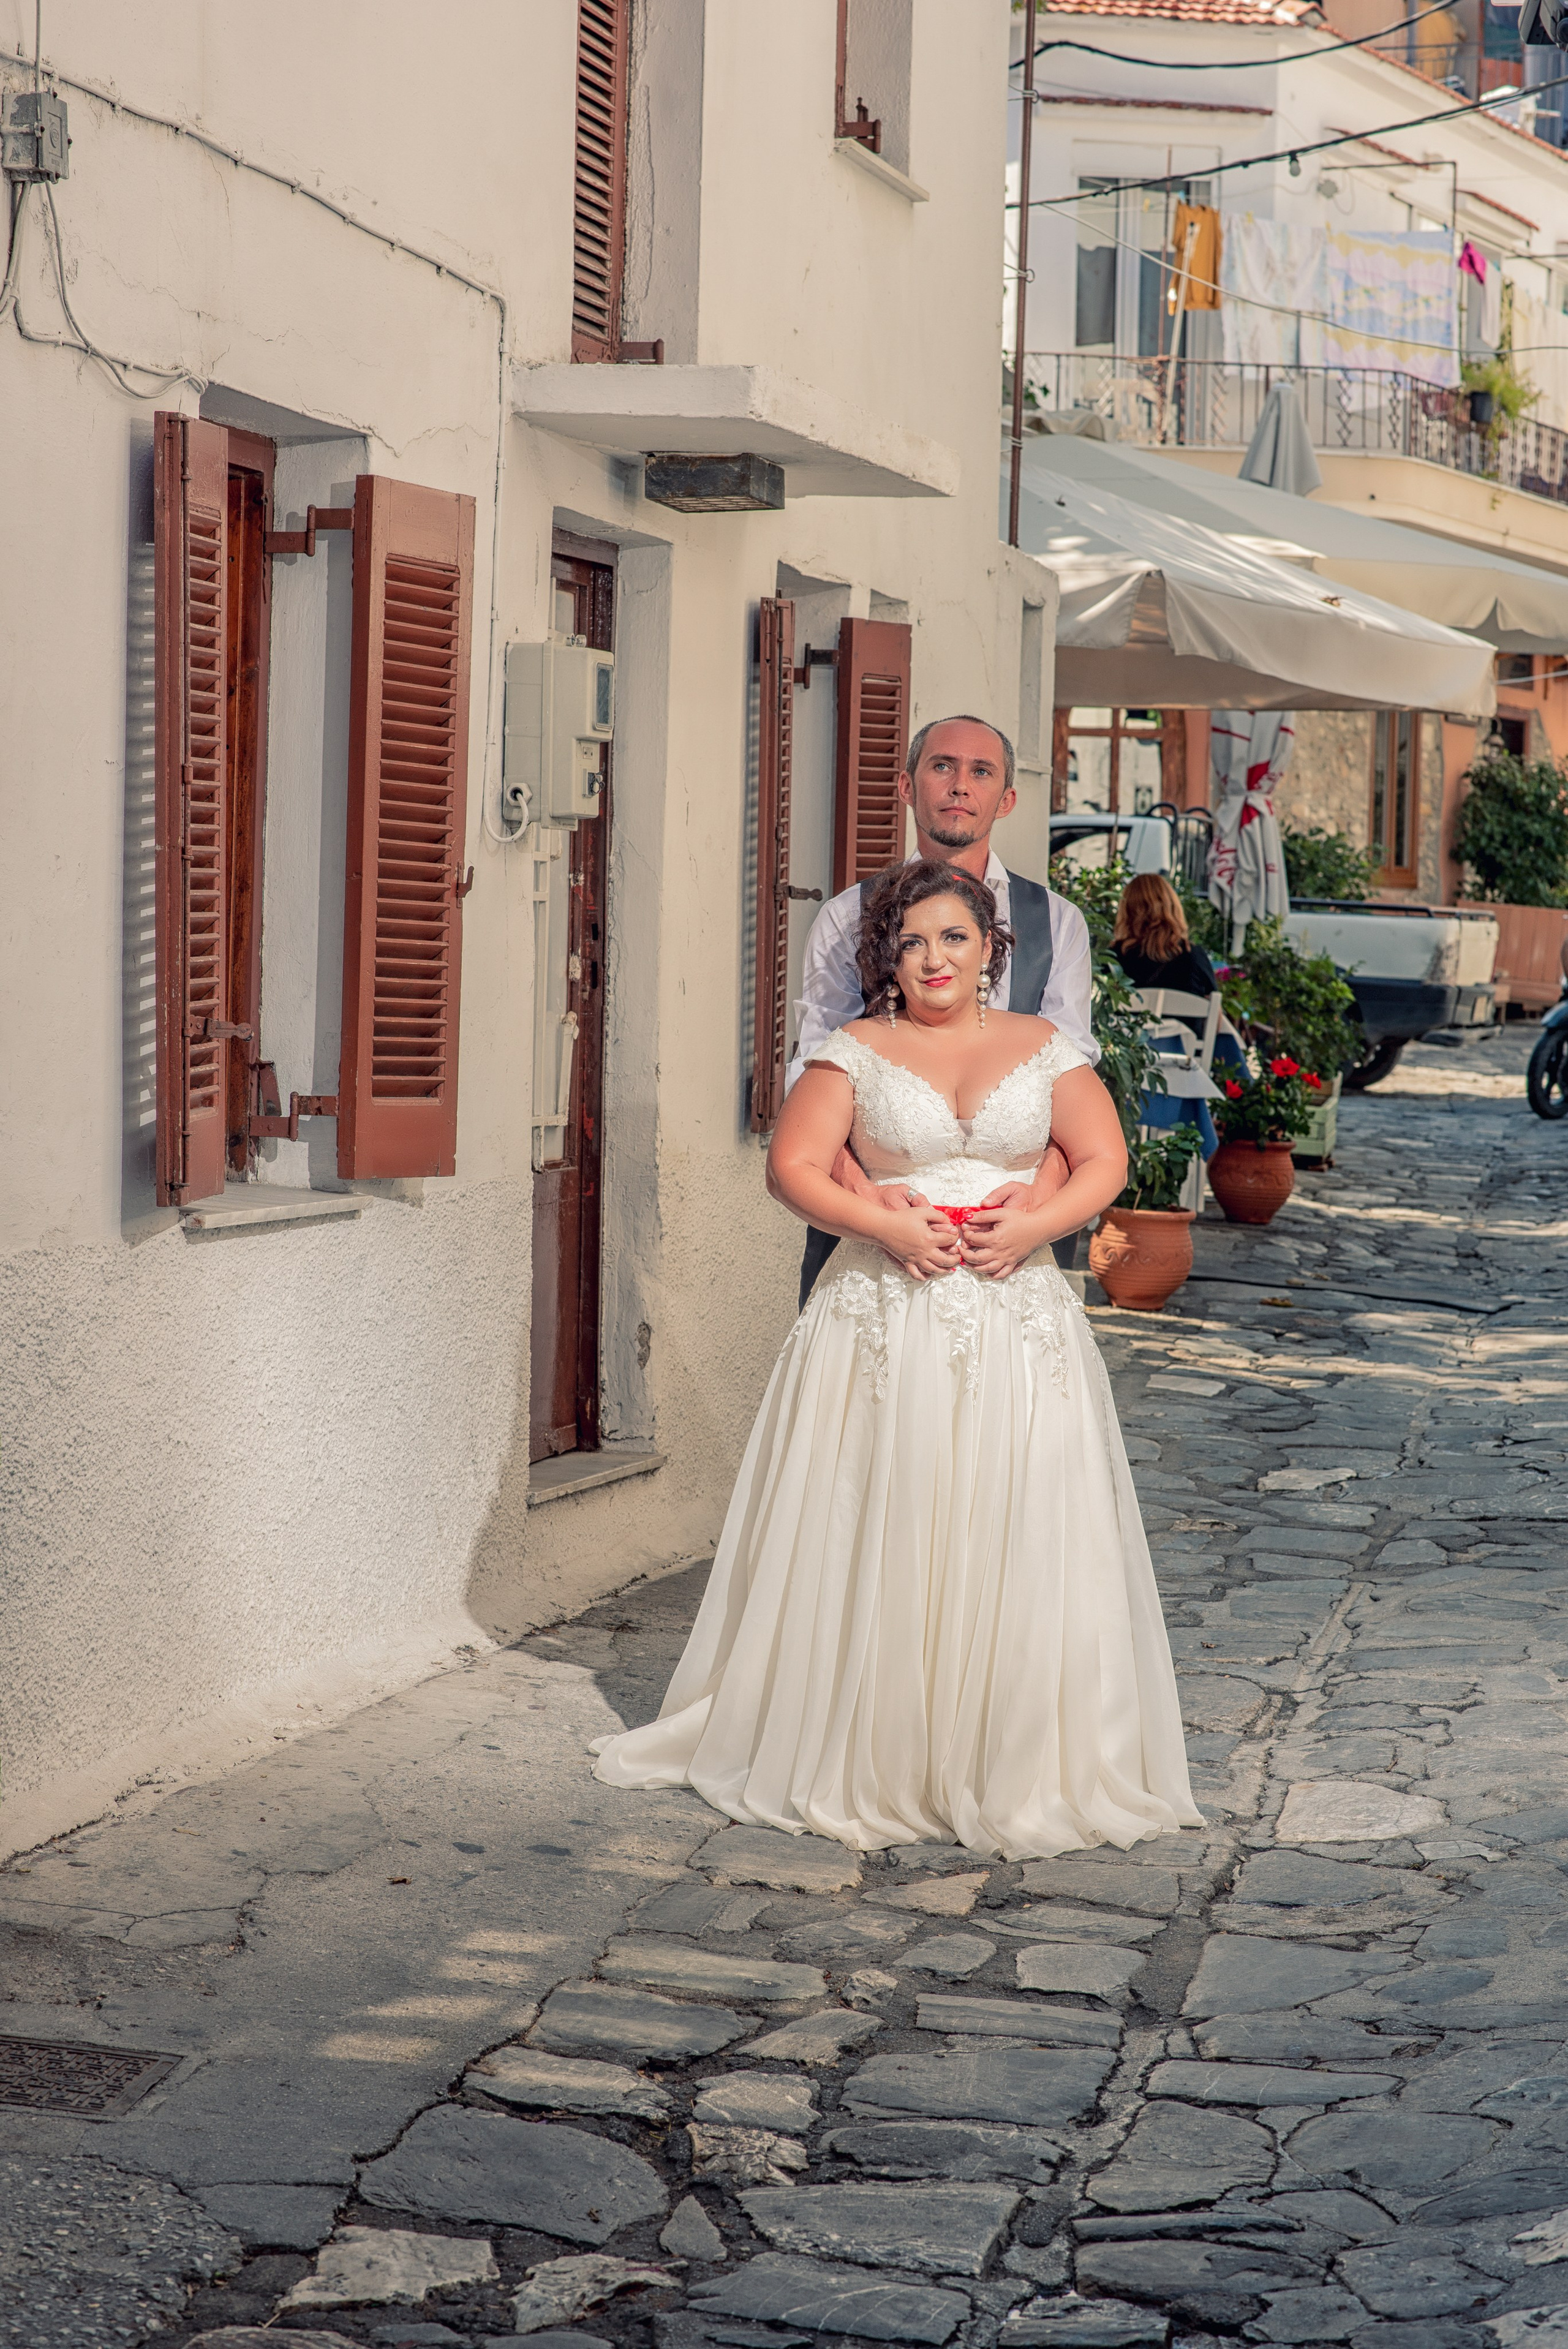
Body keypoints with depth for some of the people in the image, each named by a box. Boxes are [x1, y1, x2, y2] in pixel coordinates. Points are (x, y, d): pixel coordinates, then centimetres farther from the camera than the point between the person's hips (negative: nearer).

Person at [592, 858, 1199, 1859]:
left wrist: (1036, 1225, -12)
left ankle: (1018, 1769, 5)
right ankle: (865, 1763, 6)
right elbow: (795, 1166, -2)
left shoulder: (1046, 1048, 9)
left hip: (1017, 1321, 1)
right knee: (876, 1537, -2)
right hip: (885, 1320, -1)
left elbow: (1104, 1161, 6)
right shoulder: (856, 1053, 5)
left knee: (1017, 1538, -3)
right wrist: (883, 1224, -16)